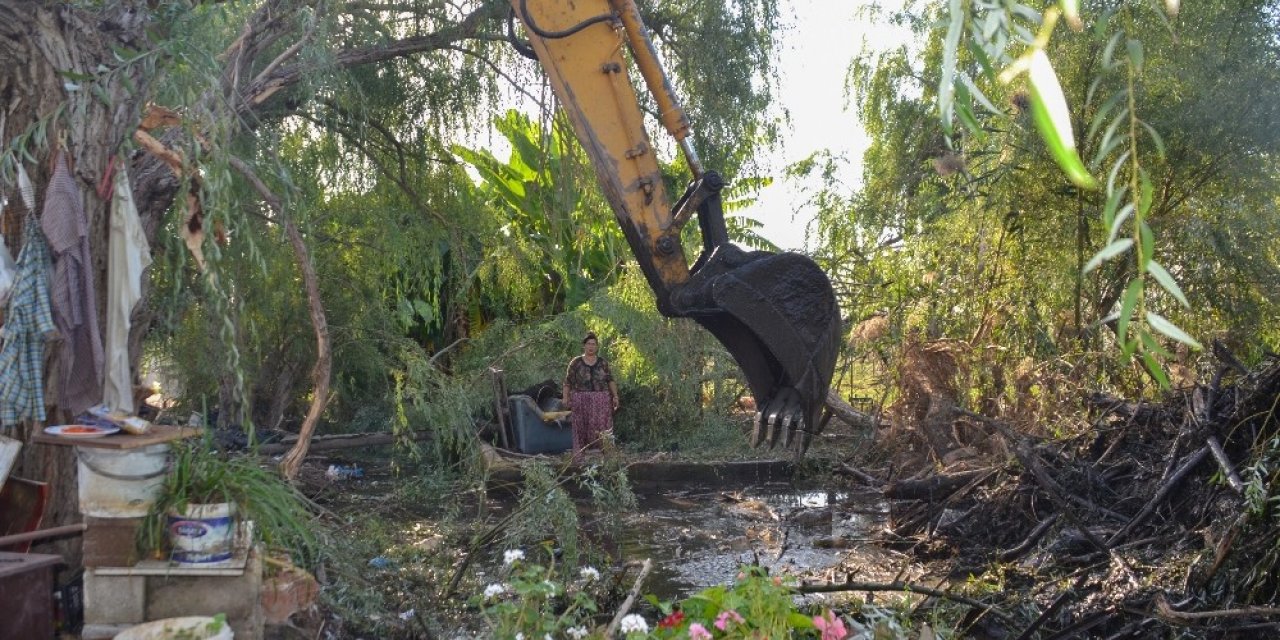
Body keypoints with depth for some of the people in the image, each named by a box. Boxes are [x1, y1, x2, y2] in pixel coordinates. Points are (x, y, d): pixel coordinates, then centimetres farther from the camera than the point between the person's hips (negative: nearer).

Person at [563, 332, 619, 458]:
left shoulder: (603, 363, 6)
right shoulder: (575, 362, 2)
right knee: (582, 429, 0)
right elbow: (568, 381, 2)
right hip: (581, 401, -1)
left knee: (601, 429, -4)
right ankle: (580, 456, 5)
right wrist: (565, 398, -7)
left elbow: (610, 380, 4)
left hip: (600, 401, 1)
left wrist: (615, 396, -7)